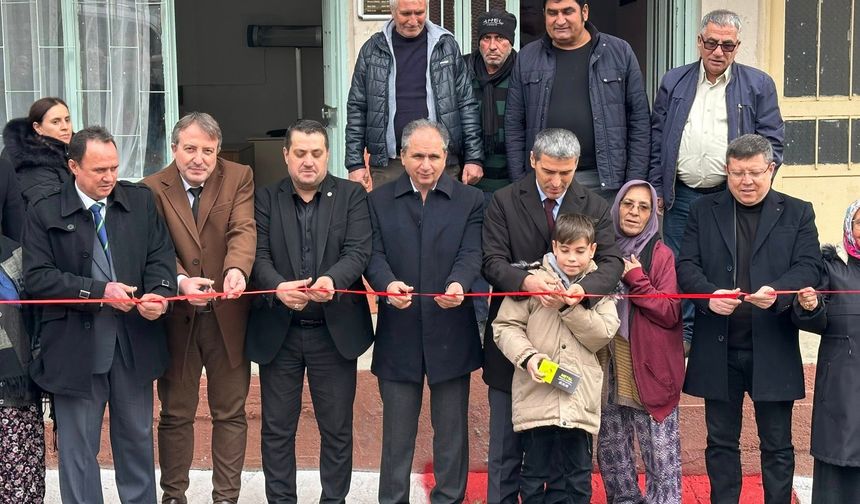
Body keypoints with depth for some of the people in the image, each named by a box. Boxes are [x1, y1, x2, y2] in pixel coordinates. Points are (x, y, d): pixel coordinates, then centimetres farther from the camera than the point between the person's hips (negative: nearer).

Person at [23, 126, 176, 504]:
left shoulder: (141, 200, 5)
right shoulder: (44, 213, -3)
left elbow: (161, 255, 4)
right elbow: (37, 277, -8)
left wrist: (159, 294, -17)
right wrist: (99, 291, -17)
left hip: (134, 341, 3)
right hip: (76, 345, -2)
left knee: (137, 438, 16)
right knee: (77, 448, 7)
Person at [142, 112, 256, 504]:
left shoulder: (239, 178, -1)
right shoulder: (153, 188, -2)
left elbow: (244, 230, -15)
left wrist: (237, 269, -36)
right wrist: (181, 281, -31)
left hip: (227, 315, 0)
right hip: (176, 318, 0)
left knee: (230, 413, 9)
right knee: (175, 413, 13)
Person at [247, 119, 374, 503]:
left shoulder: (352, 196, 3)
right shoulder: (265, 199, 4)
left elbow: (358, 251, -9)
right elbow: (259, 256, -5)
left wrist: (332, 280, -29)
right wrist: (278, 287, -26)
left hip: (335, 331, 0)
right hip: (278, 332, 1)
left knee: (337, 428, 9)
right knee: (277, 428, 8)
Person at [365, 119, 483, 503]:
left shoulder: (470, 201, 6)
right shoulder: (379, 201, 7)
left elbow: (471, 253, -6)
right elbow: (374, 255, -3)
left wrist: (458, 284, -28)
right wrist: (388, 284, -25)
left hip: (451, 332, 0)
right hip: (399, 334, 0)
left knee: (451, 429, 9)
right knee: (397, 431, 8)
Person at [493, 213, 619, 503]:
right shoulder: (534, 280, 0)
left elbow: (602, 335, -2)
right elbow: (505, 326, -2)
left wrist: (571, 308, -12)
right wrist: (528, 357, -17)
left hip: (579, 400, 2)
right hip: (536, 396, -2)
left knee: (576, 479, 10)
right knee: (535, 476, 7)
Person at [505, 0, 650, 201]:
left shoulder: (620, 52, 4)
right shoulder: (527, 58, 8)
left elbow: (639, 122, 3)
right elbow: (514, 124, 9)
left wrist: (635, 184, -2)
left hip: (604, 182, -1)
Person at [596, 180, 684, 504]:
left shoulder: (661, 255, -3)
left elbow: (670, 314, -10)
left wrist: (636, 279, -15)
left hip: (650, 369, -4)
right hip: (608, 367, 4)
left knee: (661, 456, -3)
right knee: (611, 451, 12)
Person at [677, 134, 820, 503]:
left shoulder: (797, 213, 5)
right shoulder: (703, 211, 7)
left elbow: (808, 266, -5)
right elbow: (686, 265, 0)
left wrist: (778, 292, -25)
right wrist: (709, 294, -20)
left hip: (772, 350, -1)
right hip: (718, 349, 1)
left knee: (777, 444, 8)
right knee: (721, 441, 12)